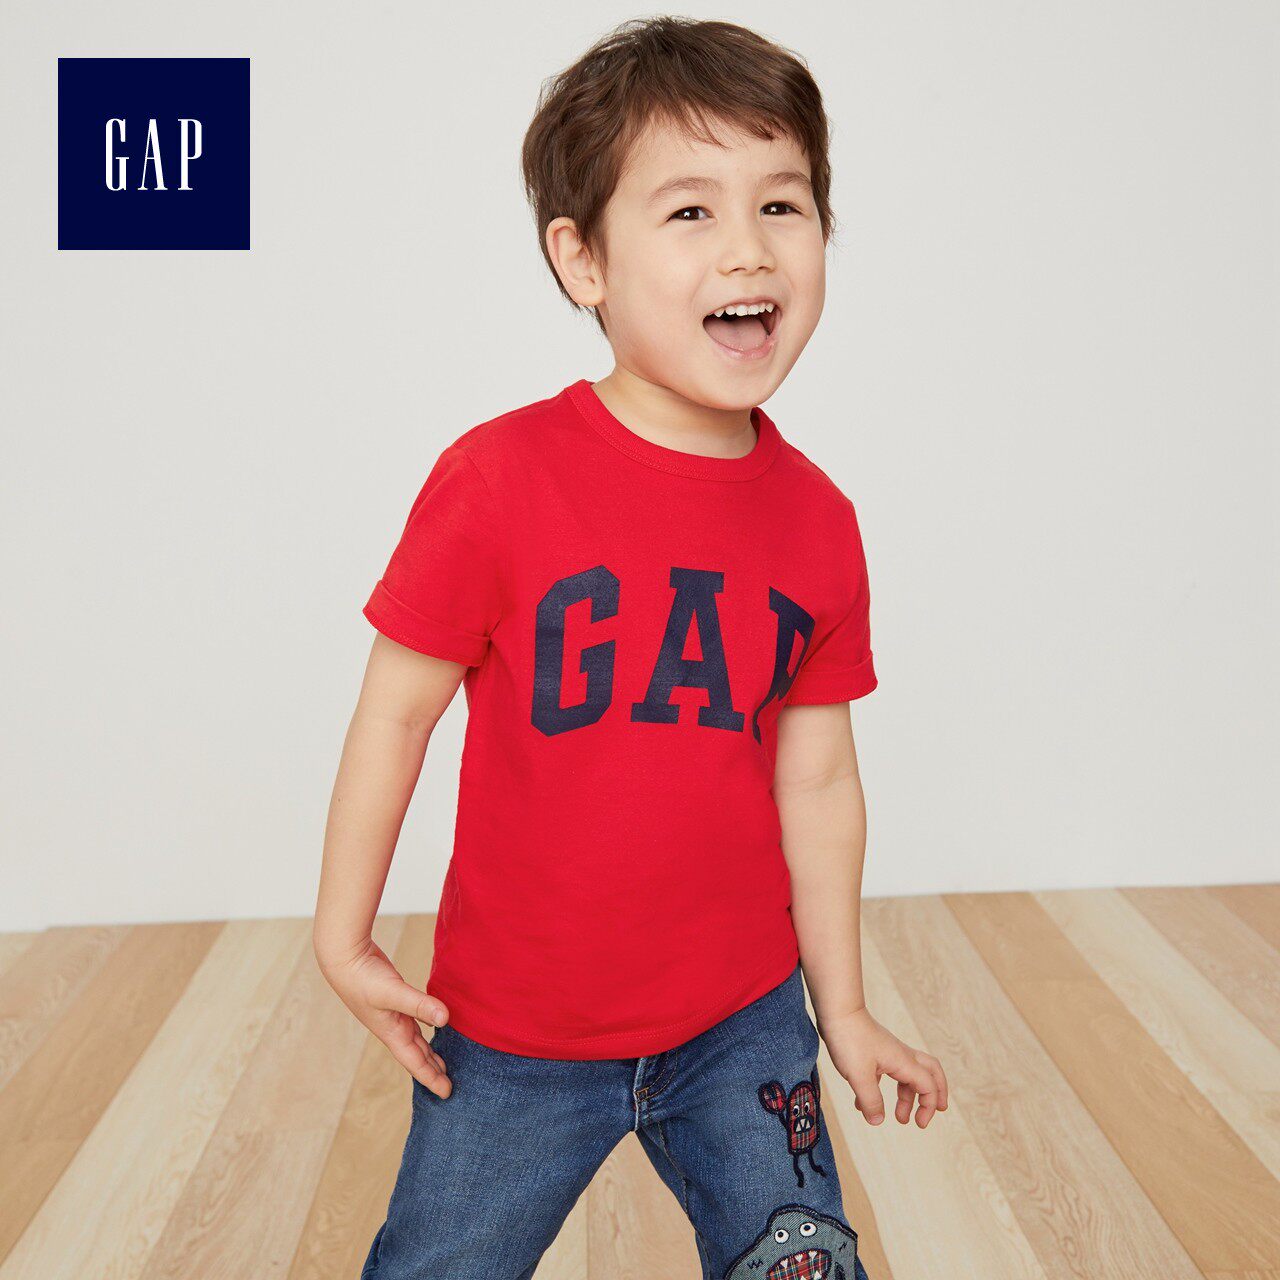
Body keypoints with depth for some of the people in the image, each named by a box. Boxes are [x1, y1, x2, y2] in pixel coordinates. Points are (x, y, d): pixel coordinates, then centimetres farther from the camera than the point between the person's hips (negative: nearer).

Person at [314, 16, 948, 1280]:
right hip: (511, 1034, -2)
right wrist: (344, 940, -3)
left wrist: (842, 1007, 9)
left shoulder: (819, 523, -6)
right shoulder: (498, 480, -18)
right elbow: (397, 708, -9)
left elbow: (817, 777, 2)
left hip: (742, 1021, 3)